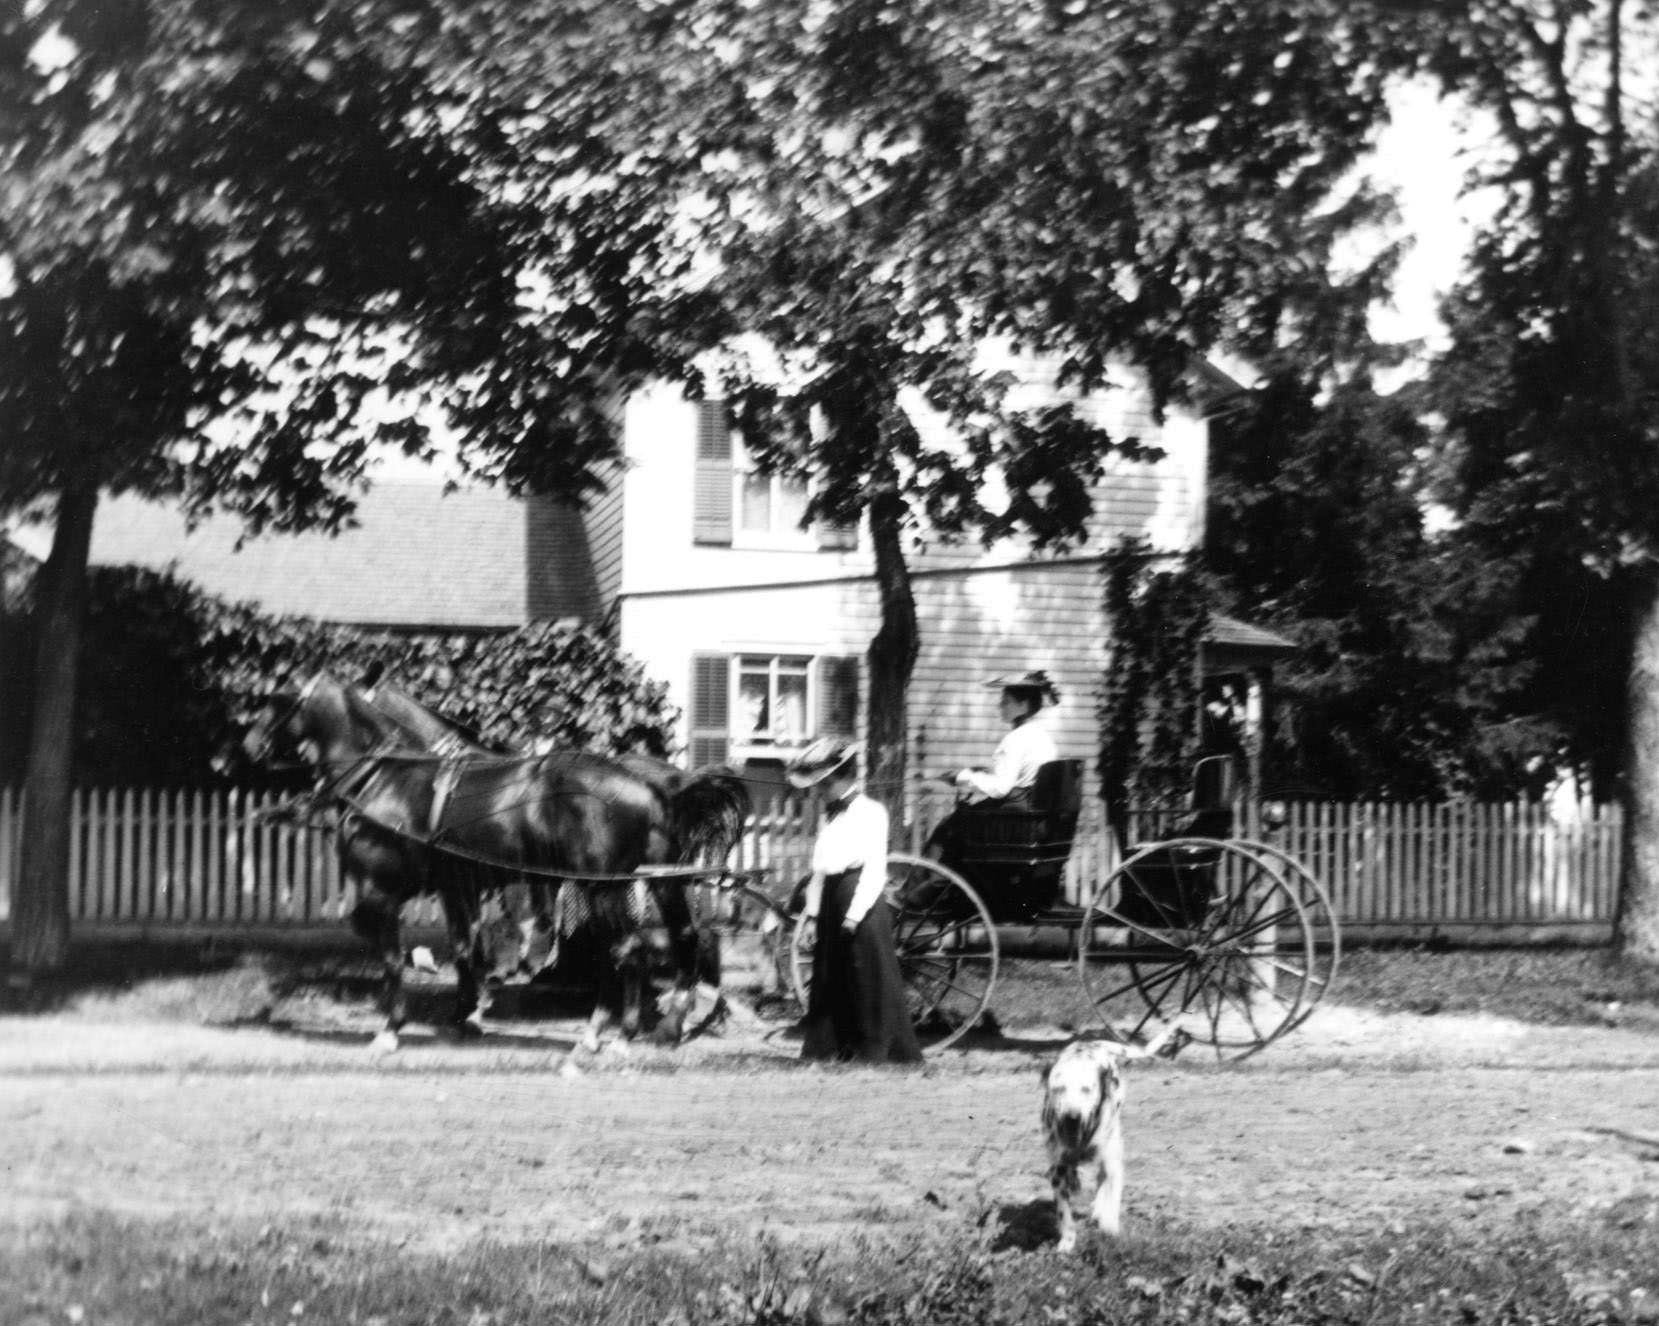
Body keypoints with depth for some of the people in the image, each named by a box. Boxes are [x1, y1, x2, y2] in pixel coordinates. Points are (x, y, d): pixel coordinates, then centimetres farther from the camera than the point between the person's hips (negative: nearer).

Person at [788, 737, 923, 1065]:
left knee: (869, 979, -5)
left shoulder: (870, 813, -8)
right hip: (831, 899, 8)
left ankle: (876, 1047, -2)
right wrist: (814, 906, 8)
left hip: (861, 901, -8)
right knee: (829, 978, 8)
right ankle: (827, 1046, 12)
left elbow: (875, 869, -13)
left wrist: (856, 912, -17)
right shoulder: (827, 816, 16)